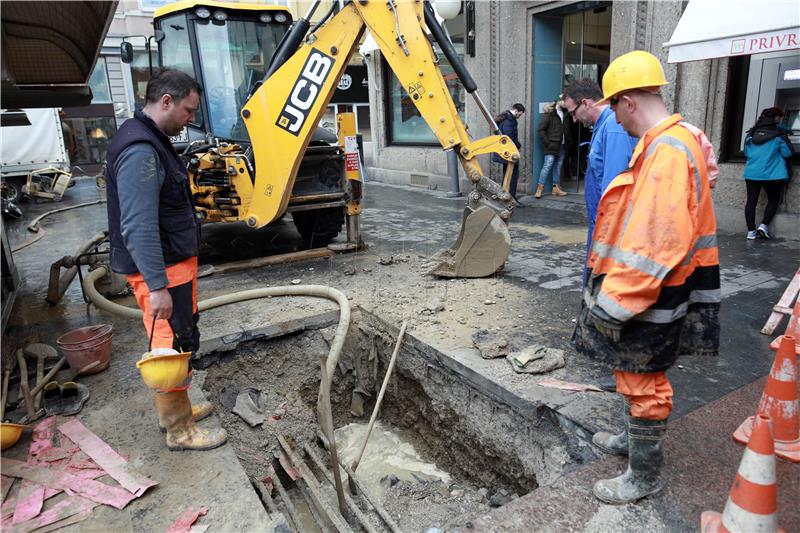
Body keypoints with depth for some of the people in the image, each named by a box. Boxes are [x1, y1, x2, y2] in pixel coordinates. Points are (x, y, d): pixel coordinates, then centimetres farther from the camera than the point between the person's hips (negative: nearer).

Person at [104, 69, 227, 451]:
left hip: (173, 261, 11)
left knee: (174, 341, 20)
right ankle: (180, 431, 14)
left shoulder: (150, 140, 13)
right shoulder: (140, 151, -22)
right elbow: (138, 227, -28)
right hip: (160, 268, -11)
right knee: (175, 344, -1)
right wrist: (157, 285, -28)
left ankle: (175, 408, 37)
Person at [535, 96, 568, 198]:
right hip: (551, 145, -7)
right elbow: (541, 129, -10)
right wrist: (547, 143, -12)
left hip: (561, 145, 7)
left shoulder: (564, 113, 12)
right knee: (548, 165, -9)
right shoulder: (549, 113, -7)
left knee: (558, 165, 10)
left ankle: (555, 188, 18)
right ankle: (539, 188, -6)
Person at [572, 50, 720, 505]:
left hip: (647, 297, -10)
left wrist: (611, 307, -24)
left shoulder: (666, 152, -24)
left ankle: (645, 476, 23)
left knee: (643, 382, 5)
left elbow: (652, 246, -29)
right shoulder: (675, 141, 10)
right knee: (639, 376, 25)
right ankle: (636, 438, 45)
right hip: (646, 292, 10)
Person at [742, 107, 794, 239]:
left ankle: (751, 231, 3)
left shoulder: (751, 133, 7)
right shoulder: (779, 133, -6)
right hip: (771, 174, -3)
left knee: (751, 201, 4)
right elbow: (787, 153, -4)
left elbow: (746, 152, 16)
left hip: (751, 173, 3)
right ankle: (764, 225, 2)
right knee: (773, 199, 14)